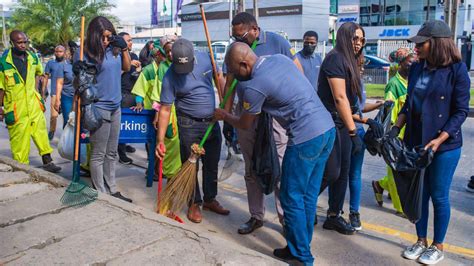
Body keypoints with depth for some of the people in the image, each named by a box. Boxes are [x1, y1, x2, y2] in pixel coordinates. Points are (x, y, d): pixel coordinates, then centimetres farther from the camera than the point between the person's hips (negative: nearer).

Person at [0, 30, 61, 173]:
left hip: (34, 106, 4)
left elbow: (39, 72, 25)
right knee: (19, 141, 2)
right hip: (16, 110, -4)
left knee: (41, 133, 10)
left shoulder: (33, 58, 4)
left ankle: (47, 162, 21)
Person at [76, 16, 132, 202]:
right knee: (98, 154, 5)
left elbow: (127, 68, 15)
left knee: (111, 153, 16)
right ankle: (100, 194, 16)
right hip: (98, 108, -6)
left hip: (115, 107, 6)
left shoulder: (114, 48, 2)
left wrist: (124, 48, 0)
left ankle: (112, 191, 28)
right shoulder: (86, 53, -14)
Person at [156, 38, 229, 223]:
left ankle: (210, 199, 30)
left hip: (212, 121, 4)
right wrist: (160, 140, -19)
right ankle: (194, 203, 21)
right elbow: (165, 110, -15)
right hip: (189, 125, -4)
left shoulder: (206, 59, -7)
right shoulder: (170, 77, -17)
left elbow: (220, 79, 9)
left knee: (212, 165, 14)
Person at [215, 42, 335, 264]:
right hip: (328, 128, 9)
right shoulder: (280, 58, 9)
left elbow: (245, 124, 4)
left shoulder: (253, 87, -13)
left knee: (292, 198, 6)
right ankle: (303, 245, 30)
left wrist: (224, 116, 23)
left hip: (306, 138, -9)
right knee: (308, 195, 17)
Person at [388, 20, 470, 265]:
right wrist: (396, 128, 0)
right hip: (416, 141, 5)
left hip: (445, 145, -5)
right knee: (419, 193, 12)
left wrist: (439, 140, -19)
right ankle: (421, 241, 28)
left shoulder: (457, 69, -11)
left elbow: (461, 111, -10)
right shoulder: (416, 68, 5)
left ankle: (438, 246, 24)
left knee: (439, 196, 6)